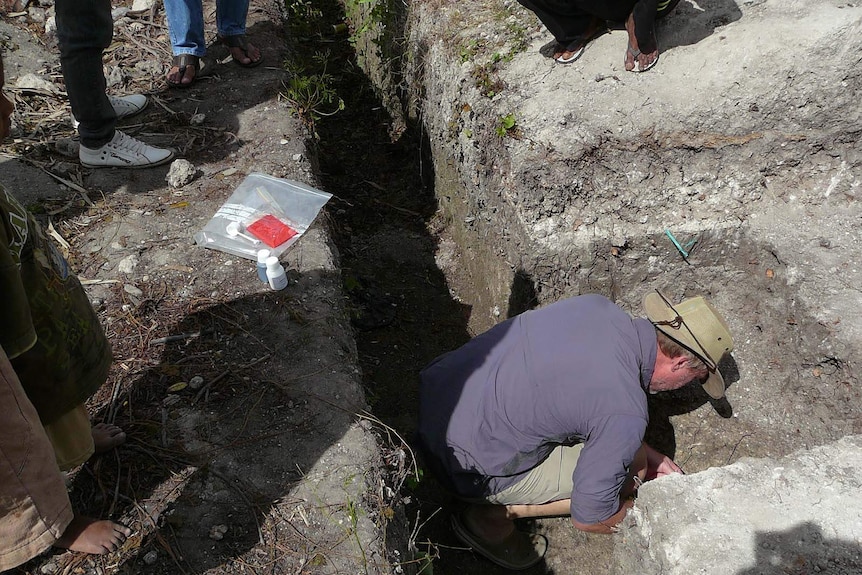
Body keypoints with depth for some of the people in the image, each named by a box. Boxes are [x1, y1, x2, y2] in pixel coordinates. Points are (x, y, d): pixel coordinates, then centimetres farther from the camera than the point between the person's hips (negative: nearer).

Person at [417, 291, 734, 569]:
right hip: (467, 464, -8)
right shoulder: (627, 414, -21)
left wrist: (643, 452, 22)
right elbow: (589, 517, -8)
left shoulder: (595, 305, -2)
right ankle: (494, 515, 6)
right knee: (629, 471, 0)